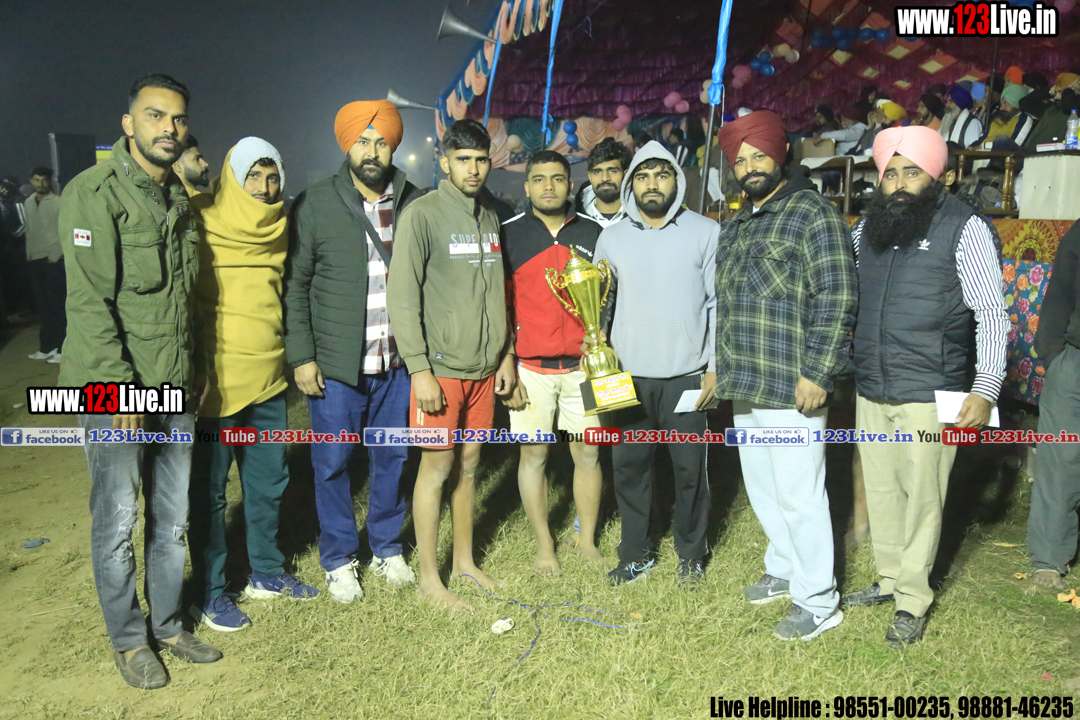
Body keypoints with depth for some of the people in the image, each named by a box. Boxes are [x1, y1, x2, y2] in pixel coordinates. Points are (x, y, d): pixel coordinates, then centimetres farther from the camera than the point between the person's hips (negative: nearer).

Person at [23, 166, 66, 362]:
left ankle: (61, 348, 0)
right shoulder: (28, 203, 13)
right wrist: (28, 254, 8)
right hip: (35, 260, 5)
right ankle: (46, 347, 16)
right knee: (42, 305, 9)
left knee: (57, 305, -5)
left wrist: (55, 256, -11)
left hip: (54, 260, -5)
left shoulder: (58, 202, -4)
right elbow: (28, 231, 14)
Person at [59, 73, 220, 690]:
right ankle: (128, 640, 24)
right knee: (118, 522, 6)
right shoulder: (95, 191, -10)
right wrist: (120, 386, -19)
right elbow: (90, 300, -16)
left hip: (176, 388, 7)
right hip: (116, 388, -6)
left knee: (173, 518, 15)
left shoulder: (180, 196, 12)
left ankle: (168, 625, 32)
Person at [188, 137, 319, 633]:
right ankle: (209, 593, 19)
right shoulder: (203, 224, -7)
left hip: (268, 378, 6)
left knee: (268, 481, 15)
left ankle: (266, 573, 32)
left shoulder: (279, 229, 10)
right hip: (216, 380, -6)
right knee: (210, 489, 5)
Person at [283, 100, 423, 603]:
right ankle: (338, 560, 27)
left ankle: (387, 549, 33)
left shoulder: (414, 204, 4)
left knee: (392, 457, 14)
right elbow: (294, 285, -3)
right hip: (335, 364, -2)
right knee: (332, 464, 8)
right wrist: (301, 356, -7)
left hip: (397, 362, 3)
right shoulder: (315, 205, -4)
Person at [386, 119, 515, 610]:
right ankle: (429, 580, 13)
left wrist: (506, 354, 14)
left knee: (469, 464, 14)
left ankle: (465, 560, 28)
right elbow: (402, 297, -13)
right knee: (437, 468, 0)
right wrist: (419, 369, -17)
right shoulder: (422, 214, -9)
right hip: (440, 367, -6)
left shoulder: (489, 218, 12)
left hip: (484, 367, 6)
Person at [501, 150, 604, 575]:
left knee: (588, 453, 7)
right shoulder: (508, 235, 0)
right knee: (533, 454, 5)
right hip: (530, 367, -2)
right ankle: (544, 546, 20)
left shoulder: (592, 233, 7)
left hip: (583, 365, 2)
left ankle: (587, 540, 23)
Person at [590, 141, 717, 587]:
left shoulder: (706, 233, 1)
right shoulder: (611, 239, 8)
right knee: (629, 465, 8)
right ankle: (635, 554, 24)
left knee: (690, 467, 6)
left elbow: (719, 304, 1)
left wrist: (714, 367, -3)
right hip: (627, 375, 2)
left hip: (686, 374, -2)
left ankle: (690, 555, 25)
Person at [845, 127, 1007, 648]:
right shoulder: (866, 228, 8)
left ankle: (912, 602, 19)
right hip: (870, 391, 5)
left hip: (928, 395, -5)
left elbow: (992, 315, -9)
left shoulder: (964, 228, -8)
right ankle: (889, 579, 33)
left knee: (921, 496, 3)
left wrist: (985, 389, -18)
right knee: (880, 490, 15)